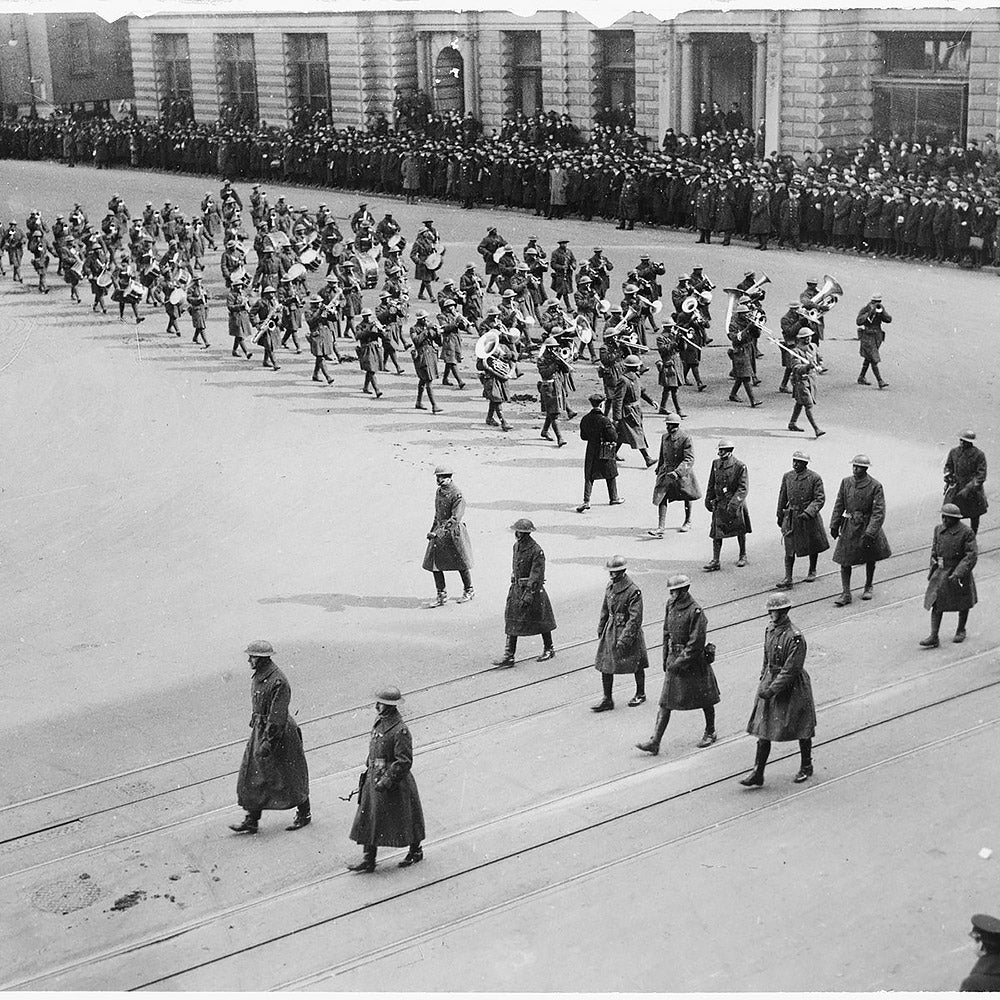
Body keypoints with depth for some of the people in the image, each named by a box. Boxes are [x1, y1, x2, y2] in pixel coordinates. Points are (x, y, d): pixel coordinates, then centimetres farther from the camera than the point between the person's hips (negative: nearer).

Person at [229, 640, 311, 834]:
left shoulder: (278, 682, -24)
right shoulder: (257, 677, 5)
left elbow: (277, 716, -25)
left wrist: (267, 742, -26)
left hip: (279, 733, -9)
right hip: (260, 729, 9)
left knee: (291, 777, 6)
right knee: (253, 776, 7)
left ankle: (304, 815, 24)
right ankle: (251, 821, 14)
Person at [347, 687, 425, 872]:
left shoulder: (400, 731, -24)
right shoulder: (380, 722, 3)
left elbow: (404, 762, -23)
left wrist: (387, 780, -24)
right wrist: (369, 768, 20)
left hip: (394, 783, -9)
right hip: (374, 778, 9)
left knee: (405, 820, 10)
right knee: (368, 819, 9)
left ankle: (415, 852, 31)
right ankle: (369, 860, 16)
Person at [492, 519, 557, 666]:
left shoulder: (536, 550, -19)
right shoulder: (517, 546, 6)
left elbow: (537, 575, -21)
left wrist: (529, 595, -24)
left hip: (532, 588, -8)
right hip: (516, 588, 8)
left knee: (541, 621, 8)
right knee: (512, 622, 3)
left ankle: (549, 650, 28)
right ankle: (508, 656, 3)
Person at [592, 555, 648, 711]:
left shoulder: (633, 592, -20)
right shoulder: (610, 586, 3)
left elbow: (635, 619, -21)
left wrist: (624, 640, -23)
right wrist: (601, 629, 15)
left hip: (628, 631, -7)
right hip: (610, 631, 7)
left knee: (637, 666, 12)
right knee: (604, 665, 4)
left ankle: (640, 694, 32)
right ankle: (607, 700, 13)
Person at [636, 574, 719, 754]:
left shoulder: (695, 611, -21)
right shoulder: (671, 605, 3)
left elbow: (696, 642, -21)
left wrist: (680, 662, -20)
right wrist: (666, 657, 12)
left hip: (694, 660, -7)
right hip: (674, 658, 7)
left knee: (705, 699, 12)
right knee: (665, 702, 2)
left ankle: (710, 733, 34)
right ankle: (655, 741, -1)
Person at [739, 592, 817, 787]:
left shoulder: (795, 638, -24)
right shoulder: (770, 629, 2)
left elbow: (790, 671, -24)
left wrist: (771, 690, -24)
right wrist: (763, 681, 17)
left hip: (791, 688, -7)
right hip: (770, 681, 7)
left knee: (802, 730, 12)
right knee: (764, 730, 4)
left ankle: (806, 767, 33)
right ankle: (757, 774, 7)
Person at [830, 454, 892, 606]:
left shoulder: (875, 486, -13)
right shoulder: (846, 482, -1)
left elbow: (879, 512, -16)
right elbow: (839, 505, 7)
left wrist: (870, 533, -23)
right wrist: (834, 525, 3)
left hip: (867, 526, -3)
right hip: (849, 527, 3)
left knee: (870, 560, 15)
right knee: (844, 560, -2)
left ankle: (868, 588, 35)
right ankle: (845, 593, 3)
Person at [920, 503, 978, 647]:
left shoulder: (966, 532, -16)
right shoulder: (938, 529, 1)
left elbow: (972, 555, -19)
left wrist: (958, 573, -26)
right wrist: (932, 570, 12)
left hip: (959, 572, -4)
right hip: (941, 573, 4)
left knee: (963, 604, 15)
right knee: (936, 604, -4)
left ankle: (961, 630, 37)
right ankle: (933, 638, -6)